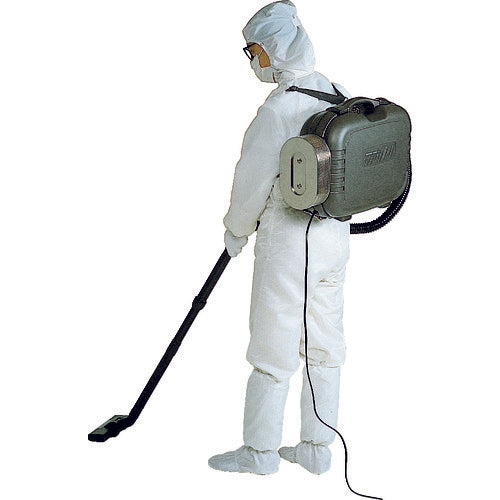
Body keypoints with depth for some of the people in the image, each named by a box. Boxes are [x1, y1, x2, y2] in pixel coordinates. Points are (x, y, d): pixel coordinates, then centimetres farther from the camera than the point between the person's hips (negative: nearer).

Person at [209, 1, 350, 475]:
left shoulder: (279, 108, -20)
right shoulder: (338, 94, 5)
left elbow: (253, 180, -15)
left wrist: (236, 231, 2)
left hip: (290, 244, -8)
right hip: (335, 236, 8)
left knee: (273, 351, 4)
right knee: (324, 347, 13)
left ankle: (260, 450, 15)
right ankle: (317, 448, 22)